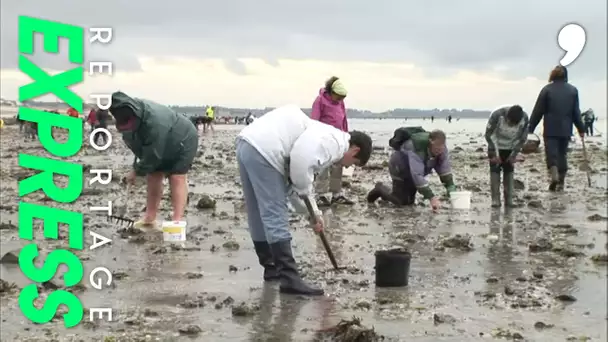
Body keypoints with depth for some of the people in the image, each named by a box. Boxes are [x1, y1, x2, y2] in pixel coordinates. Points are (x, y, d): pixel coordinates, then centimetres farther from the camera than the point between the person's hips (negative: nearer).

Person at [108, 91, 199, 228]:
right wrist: (139, 167, -7)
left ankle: (177, 221, -15)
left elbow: (153, 155, -34)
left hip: (182, 141, -8)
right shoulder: (127, 114, -19)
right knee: (153, 177, 5)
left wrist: (137, 171, -21)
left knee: (177, 178, -14)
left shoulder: (155, 123, -45)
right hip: (160, 146, 8)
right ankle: (149, 219, 11)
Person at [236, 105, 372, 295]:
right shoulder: (334, 142, -4)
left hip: (247, 144, 10)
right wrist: (304, 190, -4)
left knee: (260, 216, 19)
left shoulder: (321, 138, 27)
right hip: (262, 151, -10)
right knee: (275, 217, -9)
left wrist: (314, 214, 34)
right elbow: (301, 159, -21)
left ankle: (271, 267, 32)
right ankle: (289, 279, -8)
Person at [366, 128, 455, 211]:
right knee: (401, 201, -9)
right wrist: (431, 197, -48)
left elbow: (445, 168, -17)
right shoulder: (416, 147, -42)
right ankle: (380, 189, 18)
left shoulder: (440, 147, -21)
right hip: (400, 167, -7)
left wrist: (451, 188, -28)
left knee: (409, 201, 13)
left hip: (412, 172, 7)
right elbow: (417, 175, -45)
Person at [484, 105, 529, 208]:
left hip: (510, 148, 2)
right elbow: (489, 135, -19)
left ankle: (508, 199, 5)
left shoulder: (524, 118, -23)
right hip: (495, 146, -2)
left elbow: (523, 138, -8)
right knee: (495, 170, -10)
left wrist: (514, 154, -8)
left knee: (509, 170, 1)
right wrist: (494, 154, -17)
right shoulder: (497, 115, -31)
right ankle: (495, 199, -9)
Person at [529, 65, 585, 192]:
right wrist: (581, 128, 16)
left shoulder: (547, 89, -4)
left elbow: (538, 111, -3)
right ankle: (560, 183, 13)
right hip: (565, 129, 3)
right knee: (562, 154, 12)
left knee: (551, 153, -1)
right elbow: (576, 112, 8)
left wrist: (530, 128, 2)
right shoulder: (573, 90, 5)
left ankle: (554, 175, -27)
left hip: (550, 130, -3)